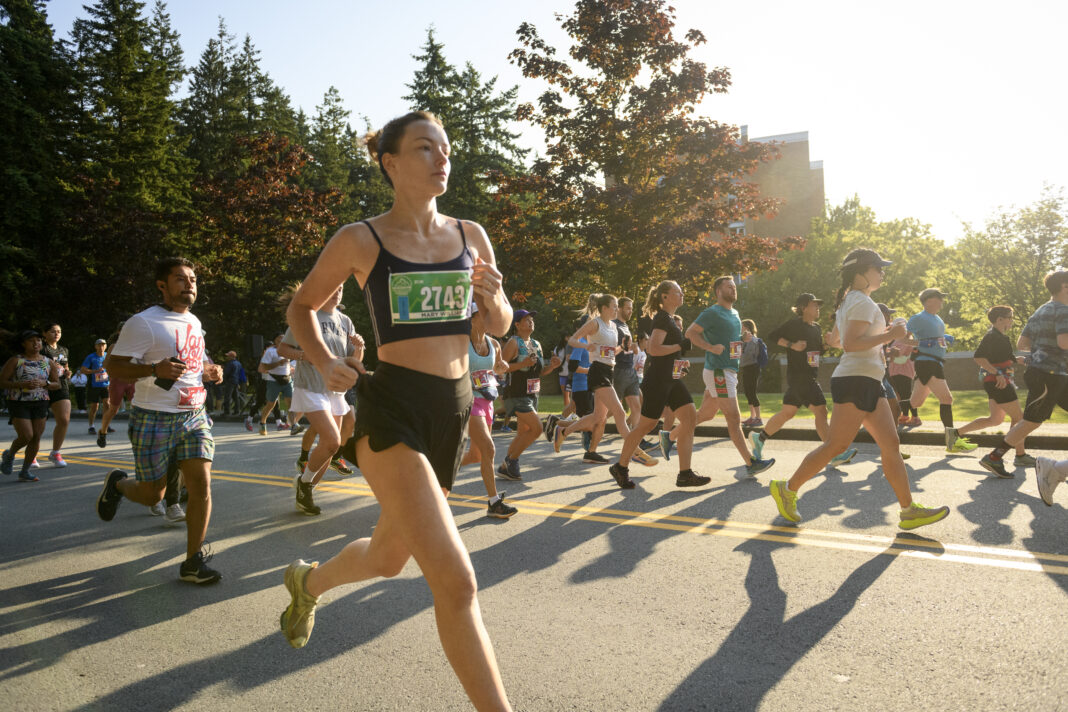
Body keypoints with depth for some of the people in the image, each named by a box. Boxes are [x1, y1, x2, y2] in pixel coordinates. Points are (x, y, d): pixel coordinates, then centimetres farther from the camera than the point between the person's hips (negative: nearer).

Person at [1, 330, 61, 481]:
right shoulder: (15, 361, -4)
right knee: (26, 437, -12)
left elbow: (57, 385, 8)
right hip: (19, 404, -4)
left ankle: (25, 471, 12)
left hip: (40, 404, 4)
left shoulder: (49, 362, 5)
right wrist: (22, 384, -20)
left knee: (36, 438, 0)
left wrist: (44, 383, -14)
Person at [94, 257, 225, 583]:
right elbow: (113, 364, -13)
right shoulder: (144, 323, -11)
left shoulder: (194, 322, 13)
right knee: (152, 494, 6)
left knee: (201, 485, -6)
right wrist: (155, 369, -29)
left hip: (194, 416, 6)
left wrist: (208, 370, 8)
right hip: (155, 419, -6)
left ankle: (193, 562, 4)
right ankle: (117, 484, 41)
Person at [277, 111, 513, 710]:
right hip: (392, 407, -6)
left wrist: (496, 298, -7)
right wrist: (325, 363, -7)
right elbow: (302, 307, 11)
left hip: (453, 411, 6)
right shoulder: (360, 241, -3)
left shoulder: (471, 236, 8)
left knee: (388, 558, 23)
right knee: (455, 580, -18)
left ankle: (309, 581, 54)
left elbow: (500, 327, 15)